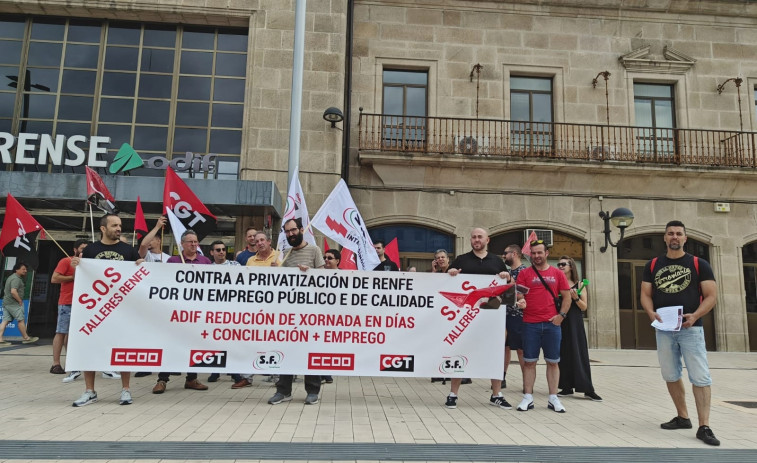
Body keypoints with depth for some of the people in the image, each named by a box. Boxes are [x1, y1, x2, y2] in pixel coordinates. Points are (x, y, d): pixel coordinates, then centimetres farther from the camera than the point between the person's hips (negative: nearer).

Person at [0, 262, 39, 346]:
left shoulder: (11, 277, 20)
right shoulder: (16, 279, -15)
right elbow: (13, 292, -27)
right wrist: (20, 300, -15)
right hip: (13, 303, -10)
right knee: (20, 320, -2)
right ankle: (26, 338, 5)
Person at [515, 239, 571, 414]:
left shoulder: (557, 273, 7)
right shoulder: (524, 273, 4)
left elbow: (567, 296, 8)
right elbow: (519, 295, -1)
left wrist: (561, 315, -3)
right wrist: (519, 300, -23)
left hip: (552, 324, 1)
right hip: (530, 324, -1)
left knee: (553, 361, 7)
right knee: (529, 361, 3)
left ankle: (553, 398, 16)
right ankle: (528, 398, 10)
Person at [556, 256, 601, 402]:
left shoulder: (578, 285, 3)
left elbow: (584, 307, 2)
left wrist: (576, 298, -14)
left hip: (575, 323, -1)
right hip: (559, 322, 1)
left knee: (579, 355, -1)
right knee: (563, 355, 4)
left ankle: (588, 390, 3)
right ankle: (566, 387, 13)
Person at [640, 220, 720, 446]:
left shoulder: (699, 264, 1)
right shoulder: (652, 265, 8)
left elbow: (711, 295, -4)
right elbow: (645, 294, 6)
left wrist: (695, 316, -20)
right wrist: (651, 313, -14)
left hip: (690, 328, -3)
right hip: (664, 328, 3)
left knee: (700, 377, -6)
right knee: (670, 376, 11)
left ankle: (704, 427, -1)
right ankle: (683, 417, 26)